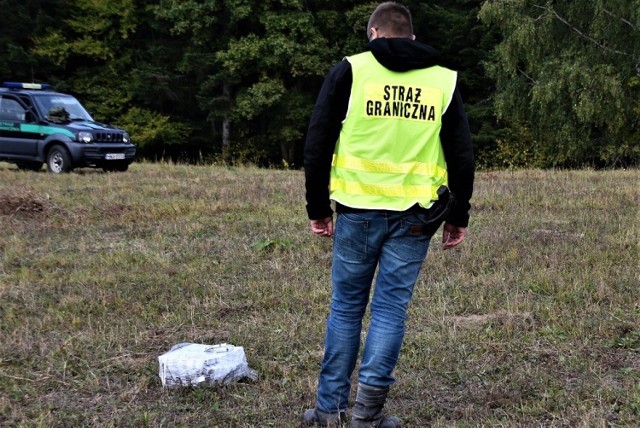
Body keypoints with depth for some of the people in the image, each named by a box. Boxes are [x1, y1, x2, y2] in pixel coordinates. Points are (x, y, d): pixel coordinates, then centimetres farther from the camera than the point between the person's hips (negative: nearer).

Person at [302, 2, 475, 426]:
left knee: (346, 307, 11)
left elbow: (318, 144, 1)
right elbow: (462, 154, 7)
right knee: (391, 308, 7)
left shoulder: (350, 70, 3)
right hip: (414, 216, 1)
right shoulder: (444, 80, 8)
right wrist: (459, 216, 13)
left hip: (358, 210, 0)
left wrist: (318, 208, 7)